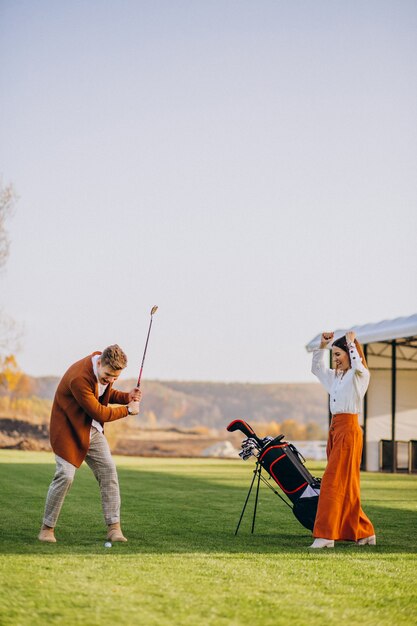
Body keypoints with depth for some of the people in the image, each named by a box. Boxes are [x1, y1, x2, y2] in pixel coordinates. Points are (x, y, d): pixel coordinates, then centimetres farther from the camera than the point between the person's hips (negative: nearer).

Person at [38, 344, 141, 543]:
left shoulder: (105, 371, -6)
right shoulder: (79, 378, -32)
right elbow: (99, 413, -25)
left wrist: (127, 397, -6)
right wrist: (128, 410, -12)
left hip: (93, 429, 8)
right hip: (69, 430, -8)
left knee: (108, 470, -2)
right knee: (65, 476, -14)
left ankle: (113, 527, 0)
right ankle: (47, 528, 2)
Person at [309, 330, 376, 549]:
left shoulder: (360, 375, -5)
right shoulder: (335, 376, 17)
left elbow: (358, 365, -28)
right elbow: (316, 367, 32)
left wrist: (351, 342, -15)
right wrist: (322, 345, 19)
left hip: (348, 428, -9)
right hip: (335, 428, 9)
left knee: (334, 481, -13)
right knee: (345, 484, 10)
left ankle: (325, 536, -14)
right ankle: (364, 533, 18)